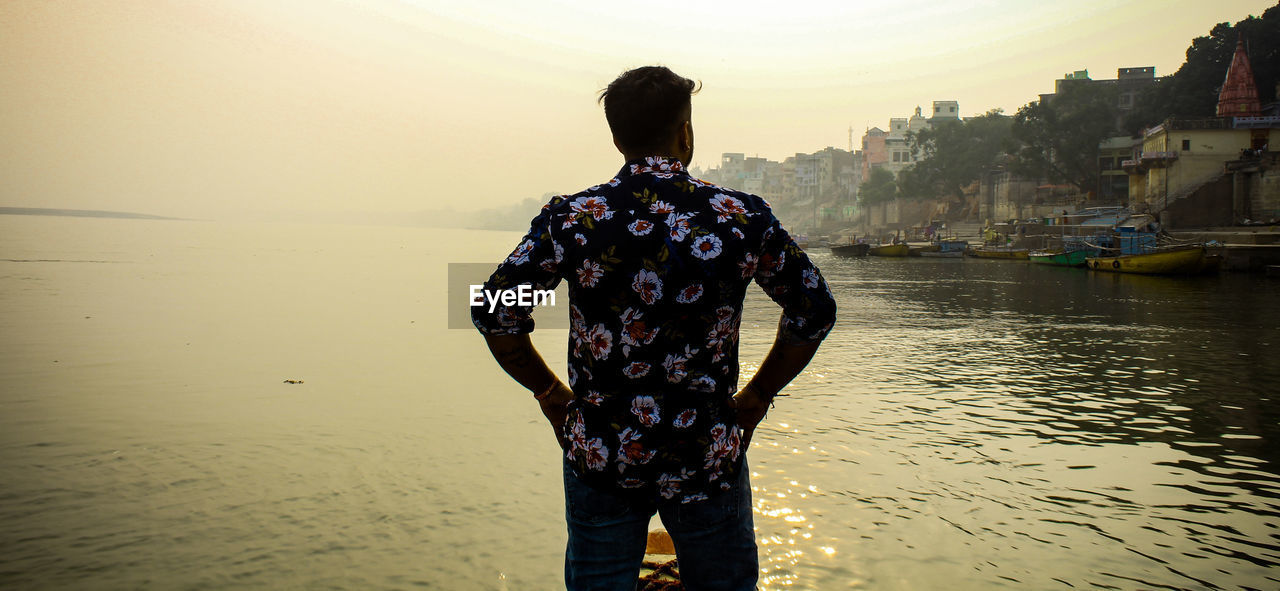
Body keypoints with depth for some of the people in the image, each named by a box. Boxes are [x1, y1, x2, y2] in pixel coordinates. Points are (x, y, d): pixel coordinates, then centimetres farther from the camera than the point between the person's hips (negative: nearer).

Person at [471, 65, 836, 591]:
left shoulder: (571, 218, -7)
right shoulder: (745, 218, -6)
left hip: (599, 456, 1)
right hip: (709, 460, 0)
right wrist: (755, 398, 9)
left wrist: (550, 393, 5)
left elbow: (495, 311, -6)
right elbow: (814, 312, 0)